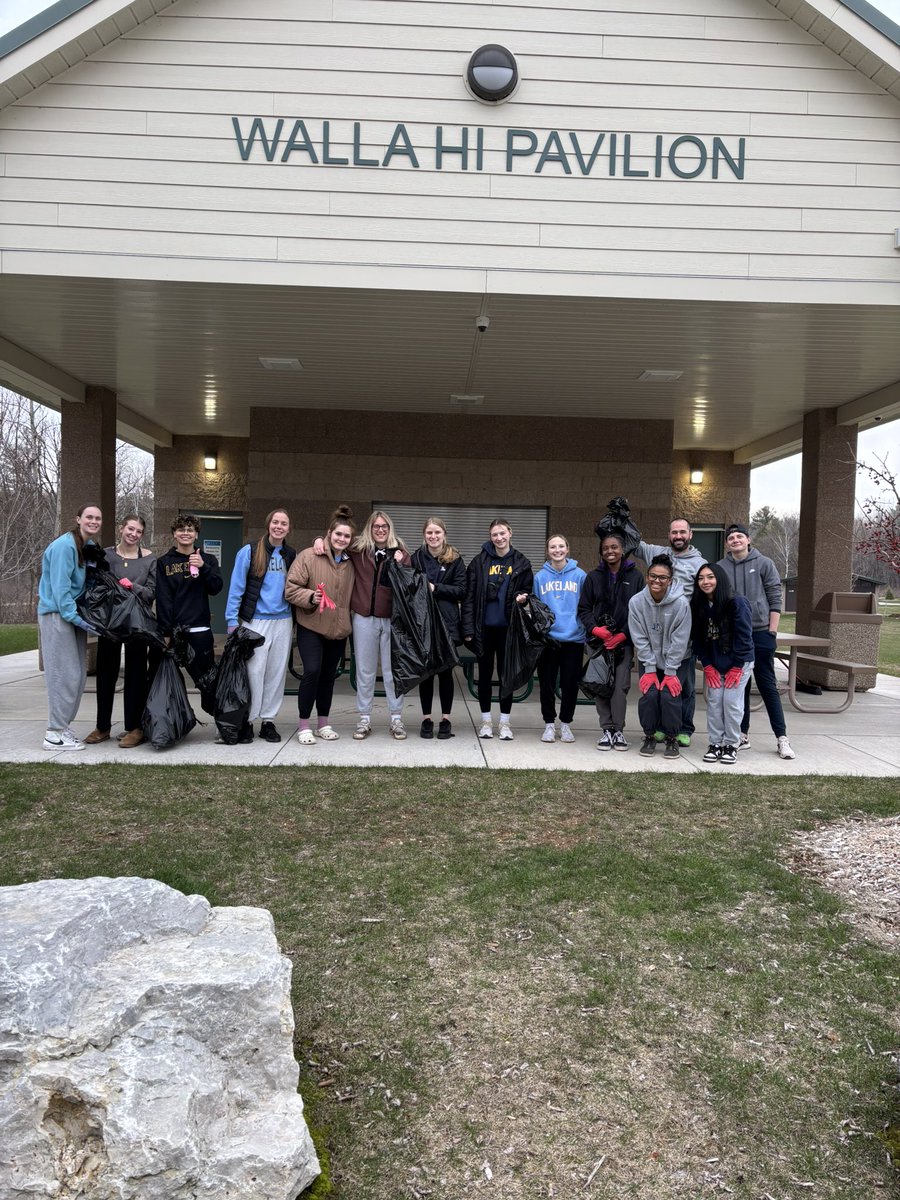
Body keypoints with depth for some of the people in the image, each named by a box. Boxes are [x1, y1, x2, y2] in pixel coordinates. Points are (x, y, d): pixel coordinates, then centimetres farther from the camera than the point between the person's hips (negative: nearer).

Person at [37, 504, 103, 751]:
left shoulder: (90, 547, 12)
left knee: (78, 673, 8)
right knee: (65, 674, -8)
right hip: (57, 614, -9)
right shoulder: (64, 545, -14)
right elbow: (60, 586, -19)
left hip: (74, 614, 9)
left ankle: (63, 725, 18)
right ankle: (55, 734, -1)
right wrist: (75, 616, -21)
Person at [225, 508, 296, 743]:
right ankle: (246, 721, 8)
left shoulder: (292, 556, 9)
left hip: (283, 622, 4)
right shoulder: (249, 552, -3)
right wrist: (232, 621, -7)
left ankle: (268, 721, 17)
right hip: (255, 621, -4)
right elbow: (236, 588, -4)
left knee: (276, 673, 7)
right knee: (253, 672, -4)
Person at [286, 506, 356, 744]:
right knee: (312, 671, -14)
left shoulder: (351, 562, 7)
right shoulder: (308, 556, -9)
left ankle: (323, 723, 25)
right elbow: (291, 588, -10)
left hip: (338, 629, 5)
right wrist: (310, 597, -25)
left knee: (329, 675, 11)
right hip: (311, 626, -5)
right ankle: (303, 725, 0)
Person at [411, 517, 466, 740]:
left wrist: (435, 588, -13)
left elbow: (461, 590, -4)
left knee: (445, 671, 4)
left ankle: (446, 719, 14)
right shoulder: (416, 558, 5)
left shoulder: (455, 560, 2)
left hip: (447, 623, -1)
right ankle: (426, 719, 15)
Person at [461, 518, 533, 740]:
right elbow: (469, 596, -2)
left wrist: (522, 598, -12)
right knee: (485, 673, 9)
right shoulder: (479, 562, 0)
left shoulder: (521, 563, 2)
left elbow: (527, 591, 12)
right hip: (484, 627, 0)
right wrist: (468, 628, -8)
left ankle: (505, 722, 16)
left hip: (508, 628, 0)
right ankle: (486, 720, 19)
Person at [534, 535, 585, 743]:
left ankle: (566, 723, 22)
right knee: (547, 683, 6)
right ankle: (549, 724, 20)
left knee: (570, 683, 6)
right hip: (547, 638, 1)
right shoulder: (540, 577, 5)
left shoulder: (580, 575, 2)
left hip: (573, 638, -1)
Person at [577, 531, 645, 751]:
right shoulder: (594, 577, 7)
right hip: (600, 640, 1)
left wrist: (623, 634, -8)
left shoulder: (635, 576, 4)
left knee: (621, 685, -5)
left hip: (624, 640, -1)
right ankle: (607, 729, 8)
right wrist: (594, 628, -10)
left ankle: (618, 729, 4)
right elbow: (583, 608, 8)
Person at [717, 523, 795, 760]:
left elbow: (775, 599, -1)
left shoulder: (764, 564, 0)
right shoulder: (720, 568, 5)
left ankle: (782, 738, 3)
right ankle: (743, 734, 17)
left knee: (767, 685, -1)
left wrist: (772, 630, -6)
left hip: (760, 632, -2)